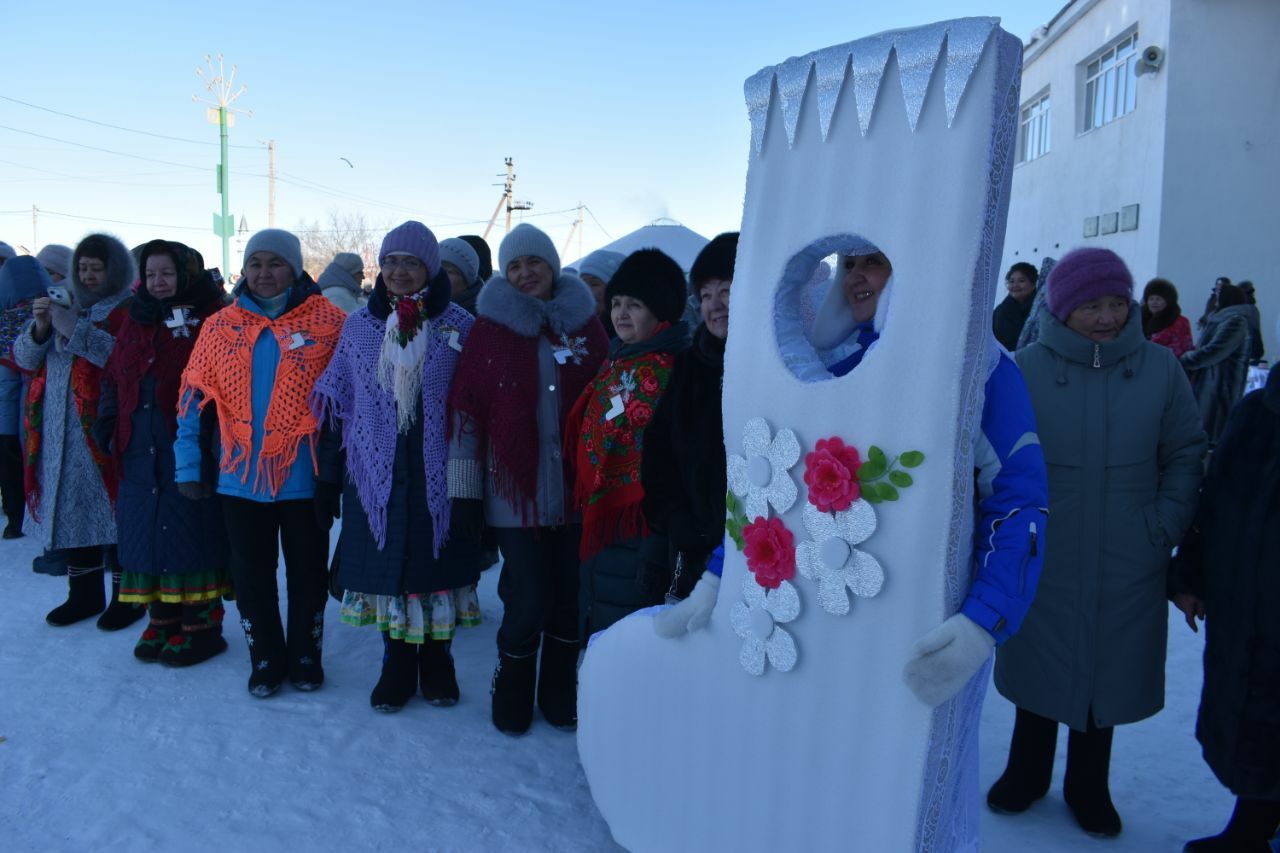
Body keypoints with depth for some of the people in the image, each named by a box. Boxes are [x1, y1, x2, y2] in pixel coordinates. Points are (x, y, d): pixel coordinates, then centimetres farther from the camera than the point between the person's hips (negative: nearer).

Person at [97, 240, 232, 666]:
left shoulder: (210, 319, -6)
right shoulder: (135, 323, 15)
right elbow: (113, 382, 21)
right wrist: (108, 427, 9)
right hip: (139, 454, 7)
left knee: (191, 534, -1)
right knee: (147, 532, 11)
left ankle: (201, 626, 11)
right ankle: (163, 621, 25)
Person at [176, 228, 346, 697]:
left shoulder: (328, 323, -7)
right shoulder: (220, 326, 2)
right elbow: (193, 398, 4)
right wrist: (189, 465, 0)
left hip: (306, 477, -2)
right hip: (241, 479, 3)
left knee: (307, 573, 13)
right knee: (251, 575, 13)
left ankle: (305, 656, 31)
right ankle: (266, 659, 31)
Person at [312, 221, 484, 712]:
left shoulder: (459, 326, -1)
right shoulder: (359, 326, 6)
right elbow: (338, 400, 11)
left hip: (438, 473, -2)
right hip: (377, 472, 2)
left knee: (437, 561, 7)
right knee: (386, 562, 7)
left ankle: (437, 661, 27)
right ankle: (398, 663, 25)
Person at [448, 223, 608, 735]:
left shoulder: (583, 321, 6)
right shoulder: (490, 327, -1)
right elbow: (465, 409, -3)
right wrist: (462, 490, -5)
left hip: (577, 490, 3)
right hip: (515, 492, -2)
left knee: (569, 597, 8)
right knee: (528, 599, -2)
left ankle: (560, 696, 29)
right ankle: (512, 694, 23)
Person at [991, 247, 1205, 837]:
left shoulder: (1160, 367, -2)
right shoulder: (1028, 368, -7)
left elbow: (1186, 454, 4)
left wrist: (1167, 524, -5)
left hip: (1127, 565, 2)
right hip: (1044, 561, -1)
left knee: (1108, 672, 15)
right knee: (1039, 666, 14)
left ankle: (1088, 787, 38)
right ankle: (1026, 775, 38)